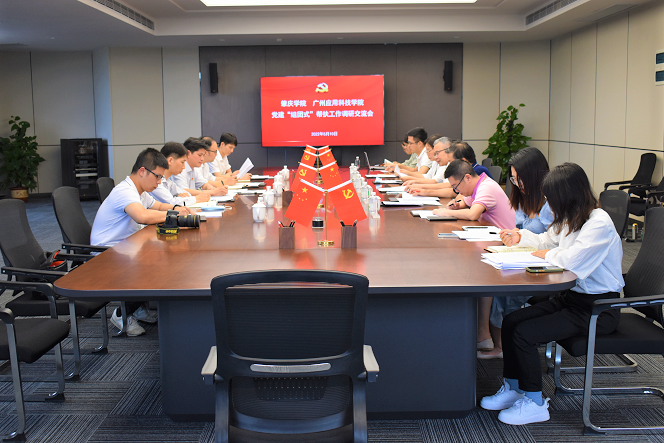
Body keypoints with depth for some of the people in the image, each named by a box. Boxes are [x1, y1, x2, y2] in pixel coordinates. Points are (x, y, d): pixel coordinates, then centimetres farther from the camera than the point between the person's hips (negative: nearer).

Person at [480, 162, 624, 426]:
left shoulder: (599, 223, -21)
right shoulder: (571, 219, 8)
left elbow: (572, 260, -32)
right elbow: (548, 240, 28)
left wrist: (547, 254, -13)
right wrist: (522, 237, 13)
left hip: (598, 309, -9)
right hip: (572, 297, 9)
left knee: (524, 334, -18)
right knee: (511, 322, -1)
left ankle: (534, 403, -2)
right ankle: (513, 388, 12)